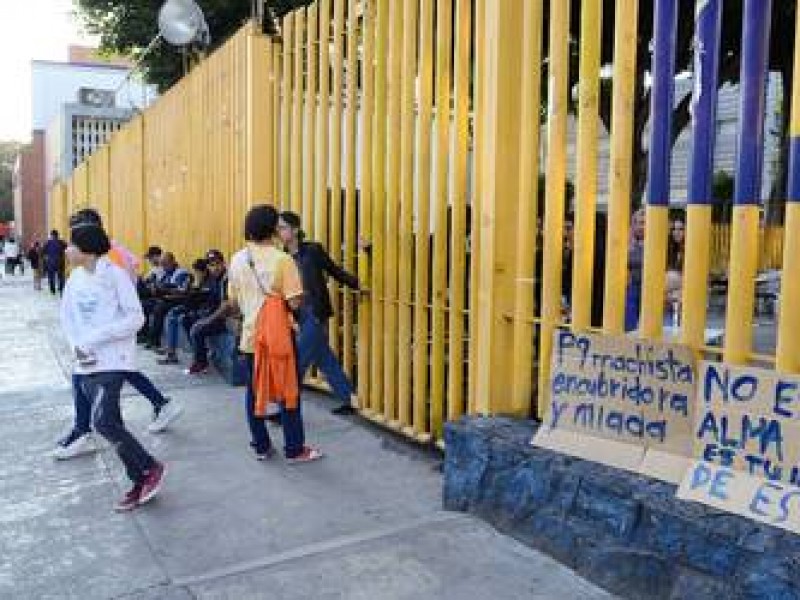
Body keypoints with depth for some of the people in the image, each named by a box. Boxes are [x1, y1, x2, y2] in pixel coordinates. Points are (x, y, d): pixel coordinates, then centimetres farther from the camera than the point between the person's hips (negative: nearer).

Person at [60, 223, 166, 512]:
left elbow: (136, 317, -14)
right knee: (111, 423, 8)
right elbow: (67, 317, 15)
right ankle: (141, 483, 19)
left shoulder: (113, 274, -11)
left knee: (103, 422, -15)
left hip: (112, 360, -7)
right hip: (87, 363, 7)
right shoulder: (75, 279, 7)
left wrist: (93, 339, -17)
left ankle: (151, 468, 3)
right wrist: (76, 346, -3)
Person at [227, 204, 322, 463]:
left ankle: (261, 446, 21)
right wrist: (299, 296, 4)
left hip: (251, 334, 4)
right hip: (279, 335, -4)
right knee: (288, 391, 5)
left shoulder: (237, 260, 2)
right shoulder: (282, 259, -14)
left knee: (254, 391, 13)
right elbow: (295, 303, -17)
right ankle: (295, 449, 12)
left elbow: (232, 302, 9)